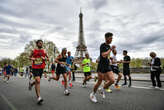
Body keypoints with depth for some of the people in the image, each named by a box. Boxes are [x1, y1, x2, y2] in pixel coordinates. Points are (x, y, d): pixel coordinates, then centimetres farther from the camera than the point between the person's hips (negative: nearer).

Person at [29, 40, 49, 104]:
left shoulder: (44, 52, 4)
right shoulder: (34, 51, 0)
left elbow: (48, 59, 10)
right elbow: (30, 57, 13)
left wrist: (44, 58, -10)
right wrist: (32, 59, -8)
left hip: (41, 68, 4)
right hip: (35, 68, -4)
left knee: (37, 81, 17)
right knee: (38, 81, -18)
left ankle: (31, 84, 53)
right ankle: (39, 97, -16)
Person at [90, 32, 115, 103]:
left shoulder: (108, 46, 14)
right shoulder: (102, 45, -12)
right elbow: (104, 55, -26)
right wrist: (111, 49, -18)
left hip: (107, 66, 8)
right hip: (101, 66, -7)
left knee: (112, 80, -4)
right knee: (99, 81, 1)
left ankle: (103, 90, 21)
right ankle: (93, 94, 23)